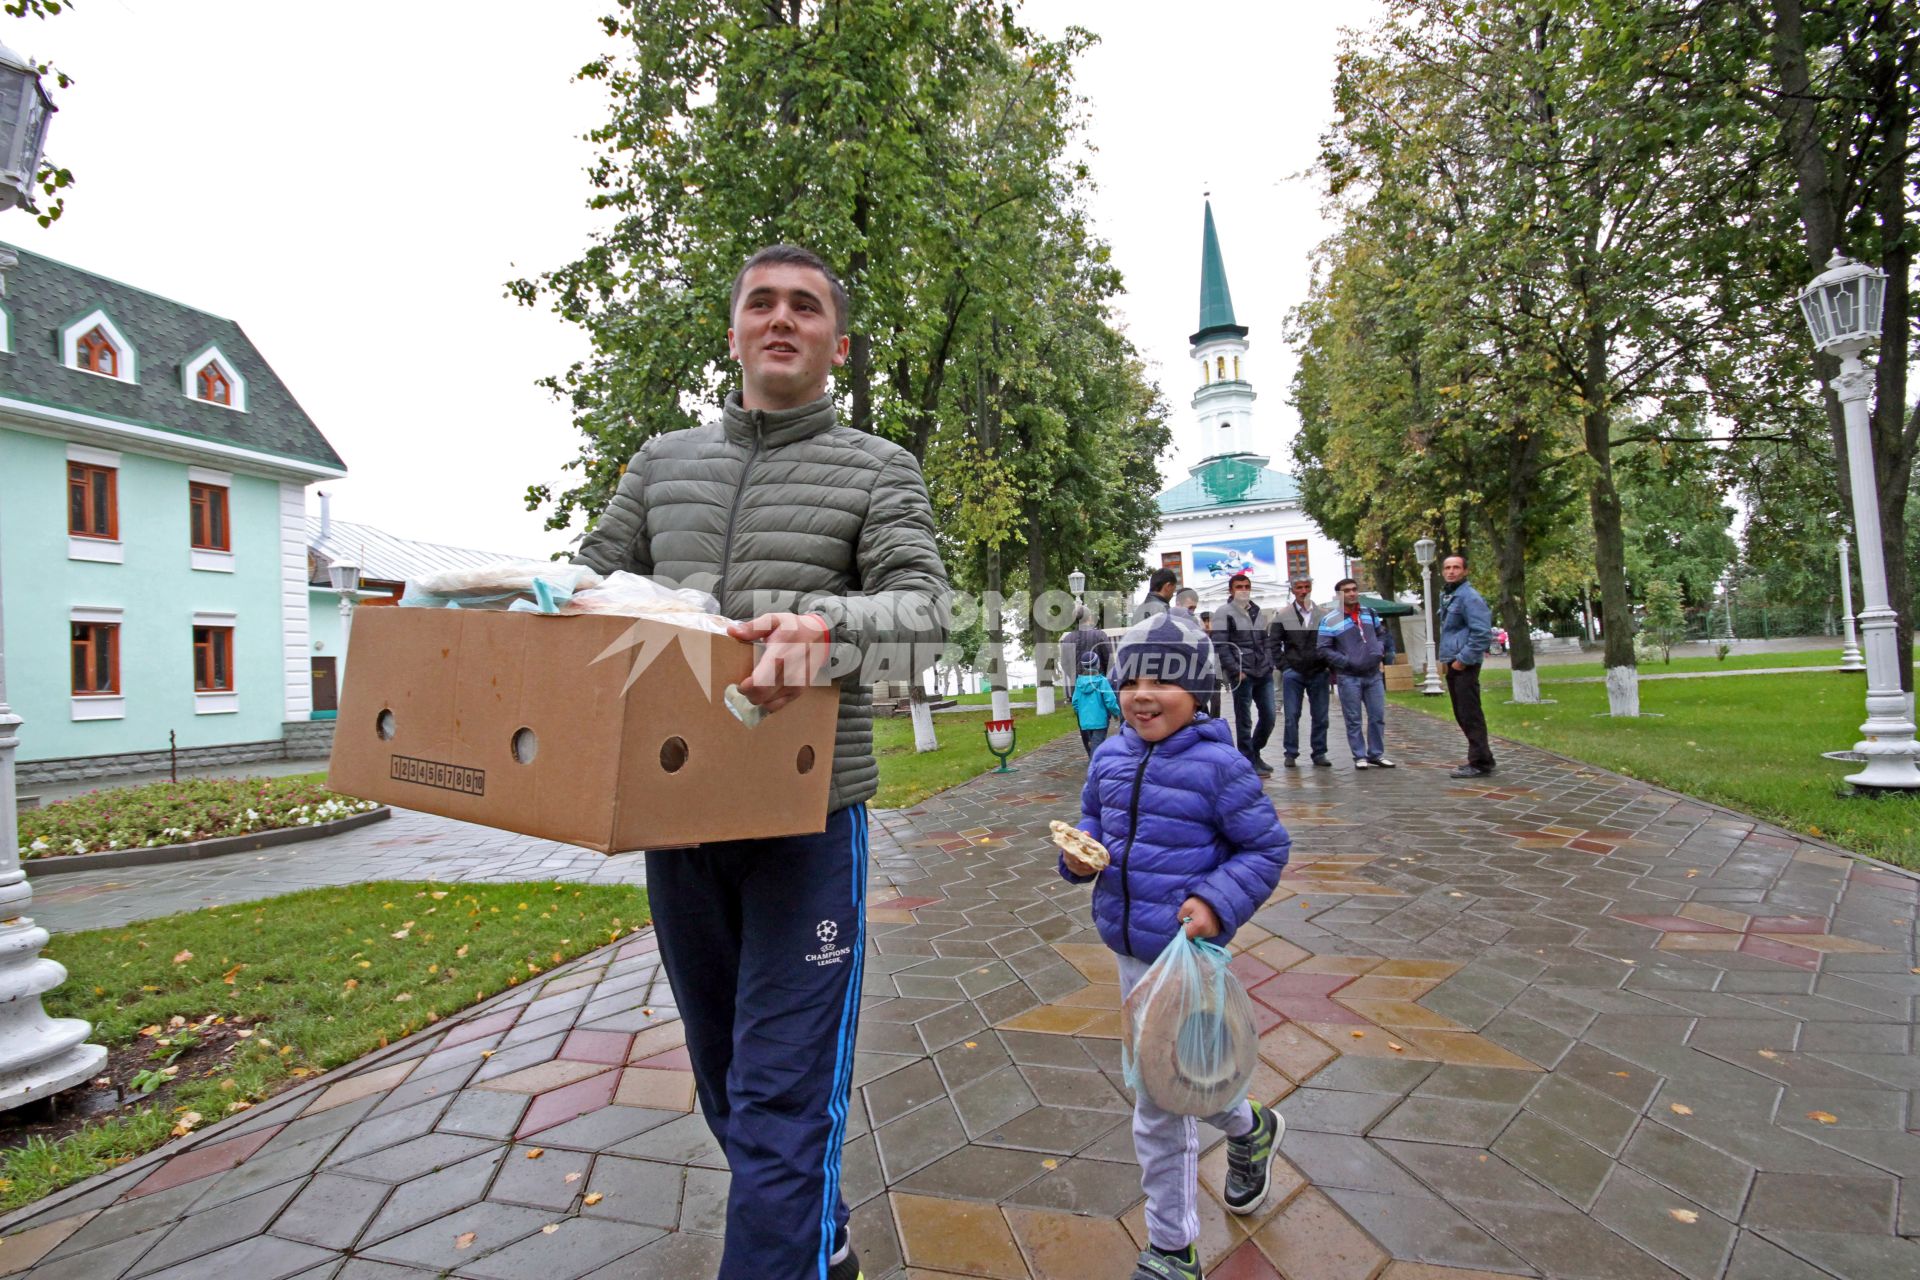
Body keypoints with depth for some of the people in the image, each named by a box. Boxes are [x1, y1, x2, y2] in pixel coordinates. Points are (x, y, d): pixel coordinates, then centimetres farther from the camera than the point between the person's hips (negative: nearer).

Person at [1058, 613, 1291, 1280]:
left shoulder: (1219, 764, -17)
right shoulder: (1110, 757, 2)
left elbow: (1266, 848, -11)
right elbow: (1093, 817, 17)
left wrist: (1217, 901, -23)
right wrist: (1080, 851, -4)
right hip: (1127, 947, 7)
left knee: (1160, 1104, 2)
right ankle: (1250, 1127, 56)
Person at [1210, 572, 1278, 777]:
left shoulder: (1260, 613, 16)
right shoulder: (1224, 613, -3)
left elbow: (1268, 642, 20)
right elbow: (1221, 646, -10)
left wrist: (1269, 665, 6)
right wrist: (1236, 670, -14)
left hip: (1264, 674, 6)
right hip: (1242, 675, -6)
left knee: (1268, 716, 8)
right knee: (1244, 720, 1)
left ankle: (1255, 753, 27)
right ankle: (1249, 762, 9)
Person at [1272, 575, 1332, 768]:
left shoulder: (1325, 614, 4)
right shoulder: (1282, 614, 3)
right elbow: (1275, 644, 3)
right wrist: (1284, 667, -3)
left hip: (1319, 672, 1)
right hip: (1293, 673, -1)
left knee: (1320, 716, 4)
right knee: (1291, 716, 0)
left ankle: (1319, 753, 14)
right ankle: (1290, 754, 7)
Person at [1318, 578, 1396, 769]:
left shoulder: (1370, 614, 10)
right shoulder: (1331, 621, -8)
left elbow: (1381, 633, 22)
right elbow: (1324, 649, -8)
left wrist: (1380, 649, 3)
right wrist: (1345, 661, -16)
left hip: (1374, 674, 5)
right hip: (1348, 677, -5)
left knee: (1378, 716, 8)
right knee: (1353, 720, 1)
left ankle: (1376, 754, 20)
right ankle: (1360, 757, 11)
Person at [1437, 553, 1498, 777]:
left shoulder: (1469, 596, -12)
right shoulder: (1446, 596, 16)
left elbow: (1482, 632, -20)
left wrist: (1463, 659, -19)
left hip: (1465, 665, -9)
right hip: (1452, 664, 9)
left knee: (1470, 714, -6)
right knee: (1461, 715, 13)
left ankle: (1480, 763, 0)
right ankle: (1481, 758, 23)